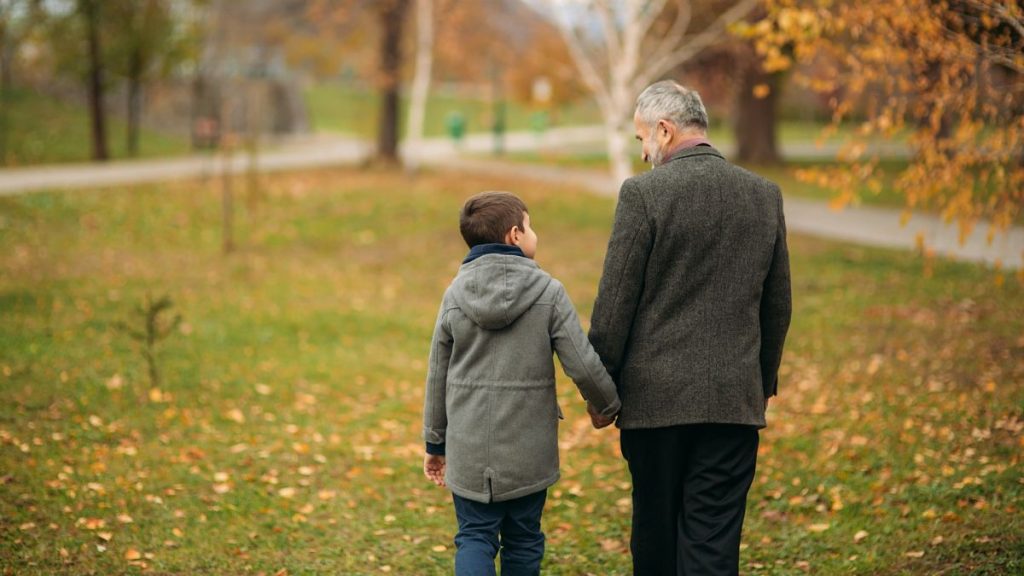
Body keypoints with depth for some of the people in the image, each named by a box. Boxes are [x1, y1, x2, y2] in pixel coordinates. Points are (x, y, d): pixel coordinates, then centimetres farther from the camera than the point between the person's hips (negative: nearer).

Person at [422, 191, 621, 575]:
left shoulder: (455, 294, -1)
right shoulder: (548, 292, -8)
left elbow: (438, 376, 5)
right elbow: (583, 365, -10)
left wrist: (435, 443, 16)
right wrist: (606, 404, 11)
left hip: (469, 450, 1)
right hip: (528, 450, -1)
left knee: (474, 537, 7)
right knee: (523, 542, 13)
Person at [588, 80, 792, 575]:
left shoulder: (643, 193, -9)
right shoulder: (765, 195, 5)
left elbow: (614, 303, -8)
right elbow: (777, 306, 12)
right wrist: (765, 383, 23)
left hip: (655, 398, -3)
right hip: (735, 399, 3)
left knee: (655, 533, 12)